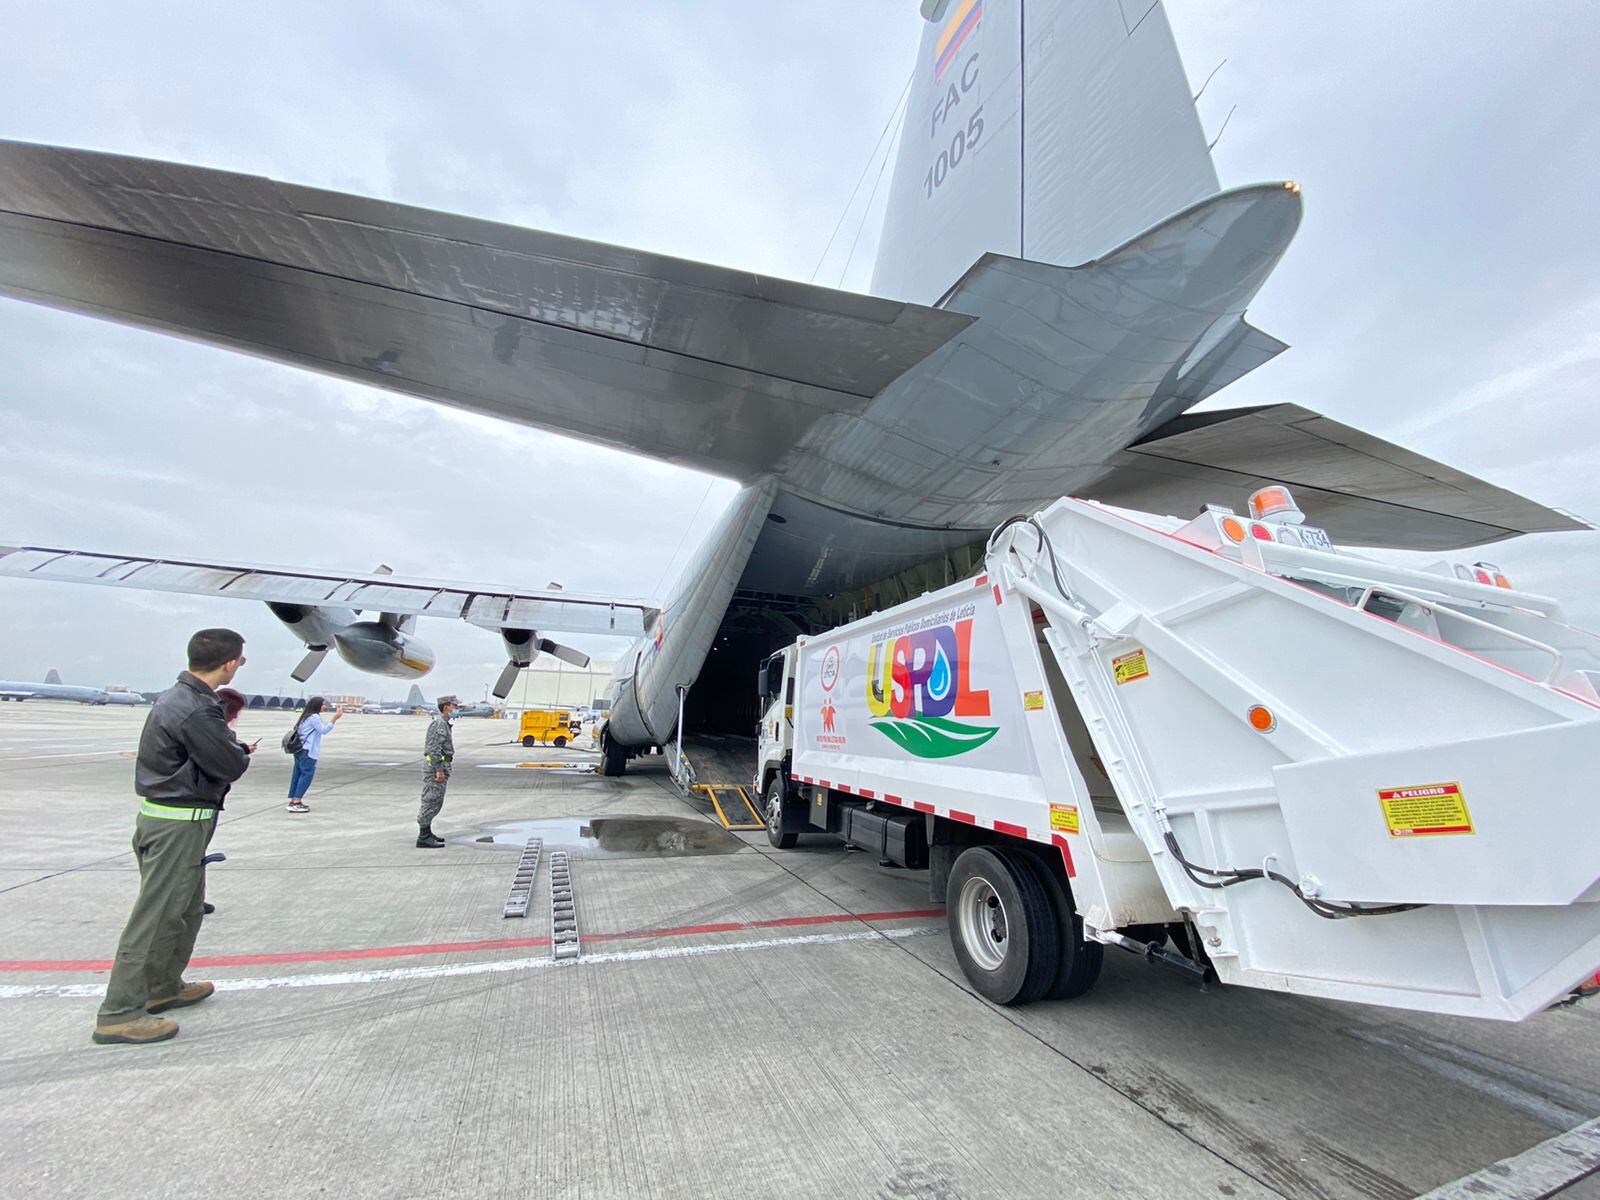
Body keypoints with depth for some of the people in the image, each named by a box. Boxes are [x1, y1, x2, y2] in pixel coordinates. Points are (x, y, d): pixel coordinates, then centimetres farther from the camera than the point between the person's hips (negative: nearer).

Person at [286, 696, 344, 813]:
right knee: (306, 775, -7)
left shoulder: (305, 716, 17)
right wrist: (335, 718, -21)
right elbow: (323, 730, -15)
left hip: (300, 750, 10)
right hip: (308, 751, -10)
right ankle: (296, 803, -9)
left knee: (297, 774, 11)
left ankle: (293, 800, 15)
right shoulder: (314, 717, -11)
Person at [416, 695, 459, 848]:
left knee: (435, 801, 17)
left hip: (440, 766, 10)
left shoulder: (444, 723, 17)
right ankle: (423, 838, -1)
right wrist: (439, 770, -22)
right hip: (435, 766, -10)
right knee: (431, 801, -6)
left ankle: (426, 833, 26)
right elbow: (434, 748, -22)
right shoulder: (438, 723, -16)